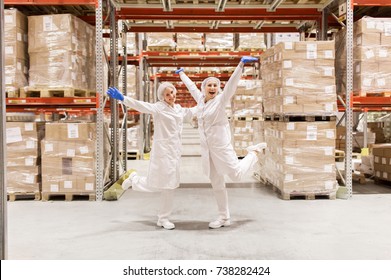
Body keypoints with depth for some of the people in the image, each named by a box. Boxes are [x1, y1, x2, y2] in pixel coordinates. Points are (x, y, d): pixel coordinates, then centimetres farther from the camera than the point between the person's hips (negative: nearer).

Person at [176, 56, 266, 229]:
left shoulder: (221, 99, -7)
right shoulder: (200, 99, 8)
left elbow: (232, 83, -20)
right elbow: (191, 86, 25)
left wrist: (241, 64, -32)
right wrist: (181, 74, 40)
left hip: (221, 145, -5)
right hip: (206, 148, 5)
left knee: (236, 175, -5)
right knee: (216, 183, 8)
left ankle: (254, 153, 21)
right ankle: (224, 217, 18)